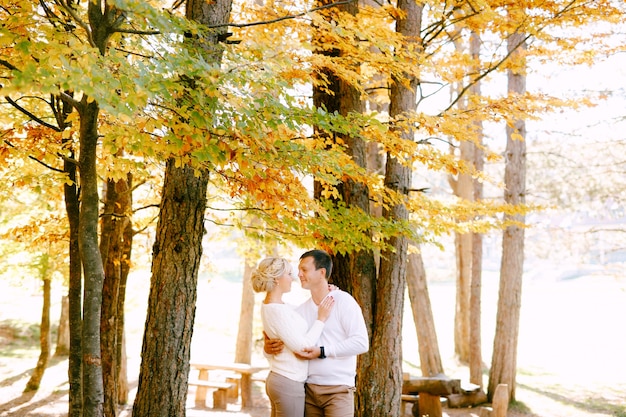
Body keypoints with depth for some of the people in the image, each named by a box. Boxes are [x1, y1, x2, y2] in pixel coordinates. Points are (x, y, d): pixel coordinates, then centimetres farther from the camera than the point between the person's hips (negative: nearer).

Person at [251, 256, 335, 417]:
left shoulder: (271, 306, 9)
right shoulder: (277, 310, -18)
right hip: (289, 383, -9)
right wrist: (321, 319, -8)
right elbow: (302, 346, -17)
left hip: (279, 380, 9)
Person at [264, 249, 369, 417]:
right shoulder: (302, 309, 11)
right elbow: (280, 339, 15)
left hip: (338, 390, -5)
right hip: (309, 389, 5)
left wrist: (322, 352, -19)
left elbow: (361, 343, -14)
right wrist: (268, 346, -8)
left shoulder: (343, 301, -6)